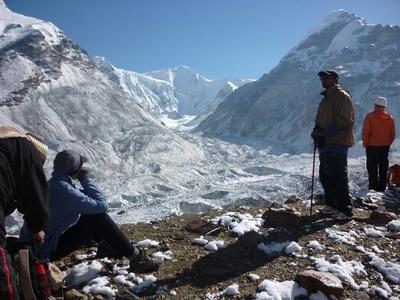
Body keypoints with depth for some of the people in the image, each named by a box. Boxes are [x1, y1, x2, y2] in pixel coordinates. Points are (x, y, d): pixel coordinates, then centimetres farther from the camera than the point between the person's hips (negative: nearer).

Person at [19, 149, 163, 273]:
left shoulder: (54, 184, 2)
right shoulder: (64, 189, -27)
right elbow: (102, 205, -22)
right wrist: (87, 180, -12)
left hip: (36, 243, 9)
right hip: (46, 249, -9)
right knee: (99, 218, -15)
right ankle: (137, 259, -10)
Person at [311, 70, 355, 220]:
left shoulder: (342, 96, -7)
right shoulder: (325, 99, 21)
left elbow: (344, 121, -17)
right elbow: (319, 119, 23)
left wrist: (325, 133, -18)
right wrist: (316, 131, 1)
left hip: (337, 144, -9)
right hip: (325, 143, 9)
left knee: (337, 178, -10)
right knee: (325, 177, 12)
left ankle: (346, 210, -2)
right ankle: (332, 206, 22)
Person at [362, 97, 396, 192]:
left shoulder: (370, 116, -13)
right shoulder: (390, 118, 1)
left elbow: (365, 132, -14)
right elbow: (393, 134, 5)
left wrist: (365, 144, -2)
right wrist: (388, 144, 16)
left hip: (372, 146, -4)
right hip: (385, 146, 4)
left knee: (372, 167, 3)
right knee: (383, 167, 13)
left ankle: (373, 187, 3)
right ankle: (382, 187, 18)